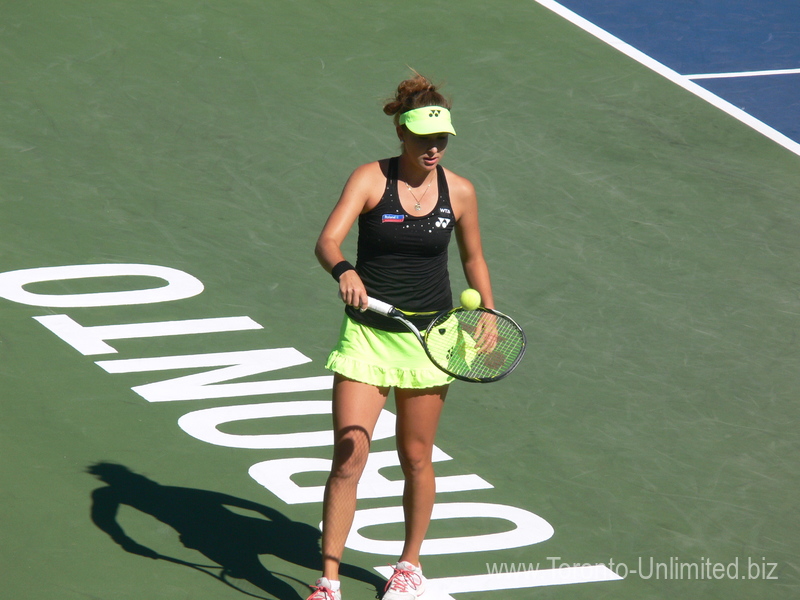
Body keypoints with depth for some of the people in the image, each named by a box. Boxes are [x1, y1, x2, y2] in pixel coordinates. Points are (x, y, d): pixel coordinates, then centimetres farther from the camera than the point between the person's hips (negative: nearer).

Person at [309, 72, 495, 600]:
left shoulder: (459, 192, -1)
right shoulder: (371, 179, -9)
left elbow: (473, 258, 16)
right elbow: (328, 240, -22)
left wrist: (487, 313, 5)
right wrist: (344, 271, -43)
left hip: (428, 337, 2)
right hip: (367, 333, -2)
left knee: (416, 459, 10)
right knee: (349, 457, -10)